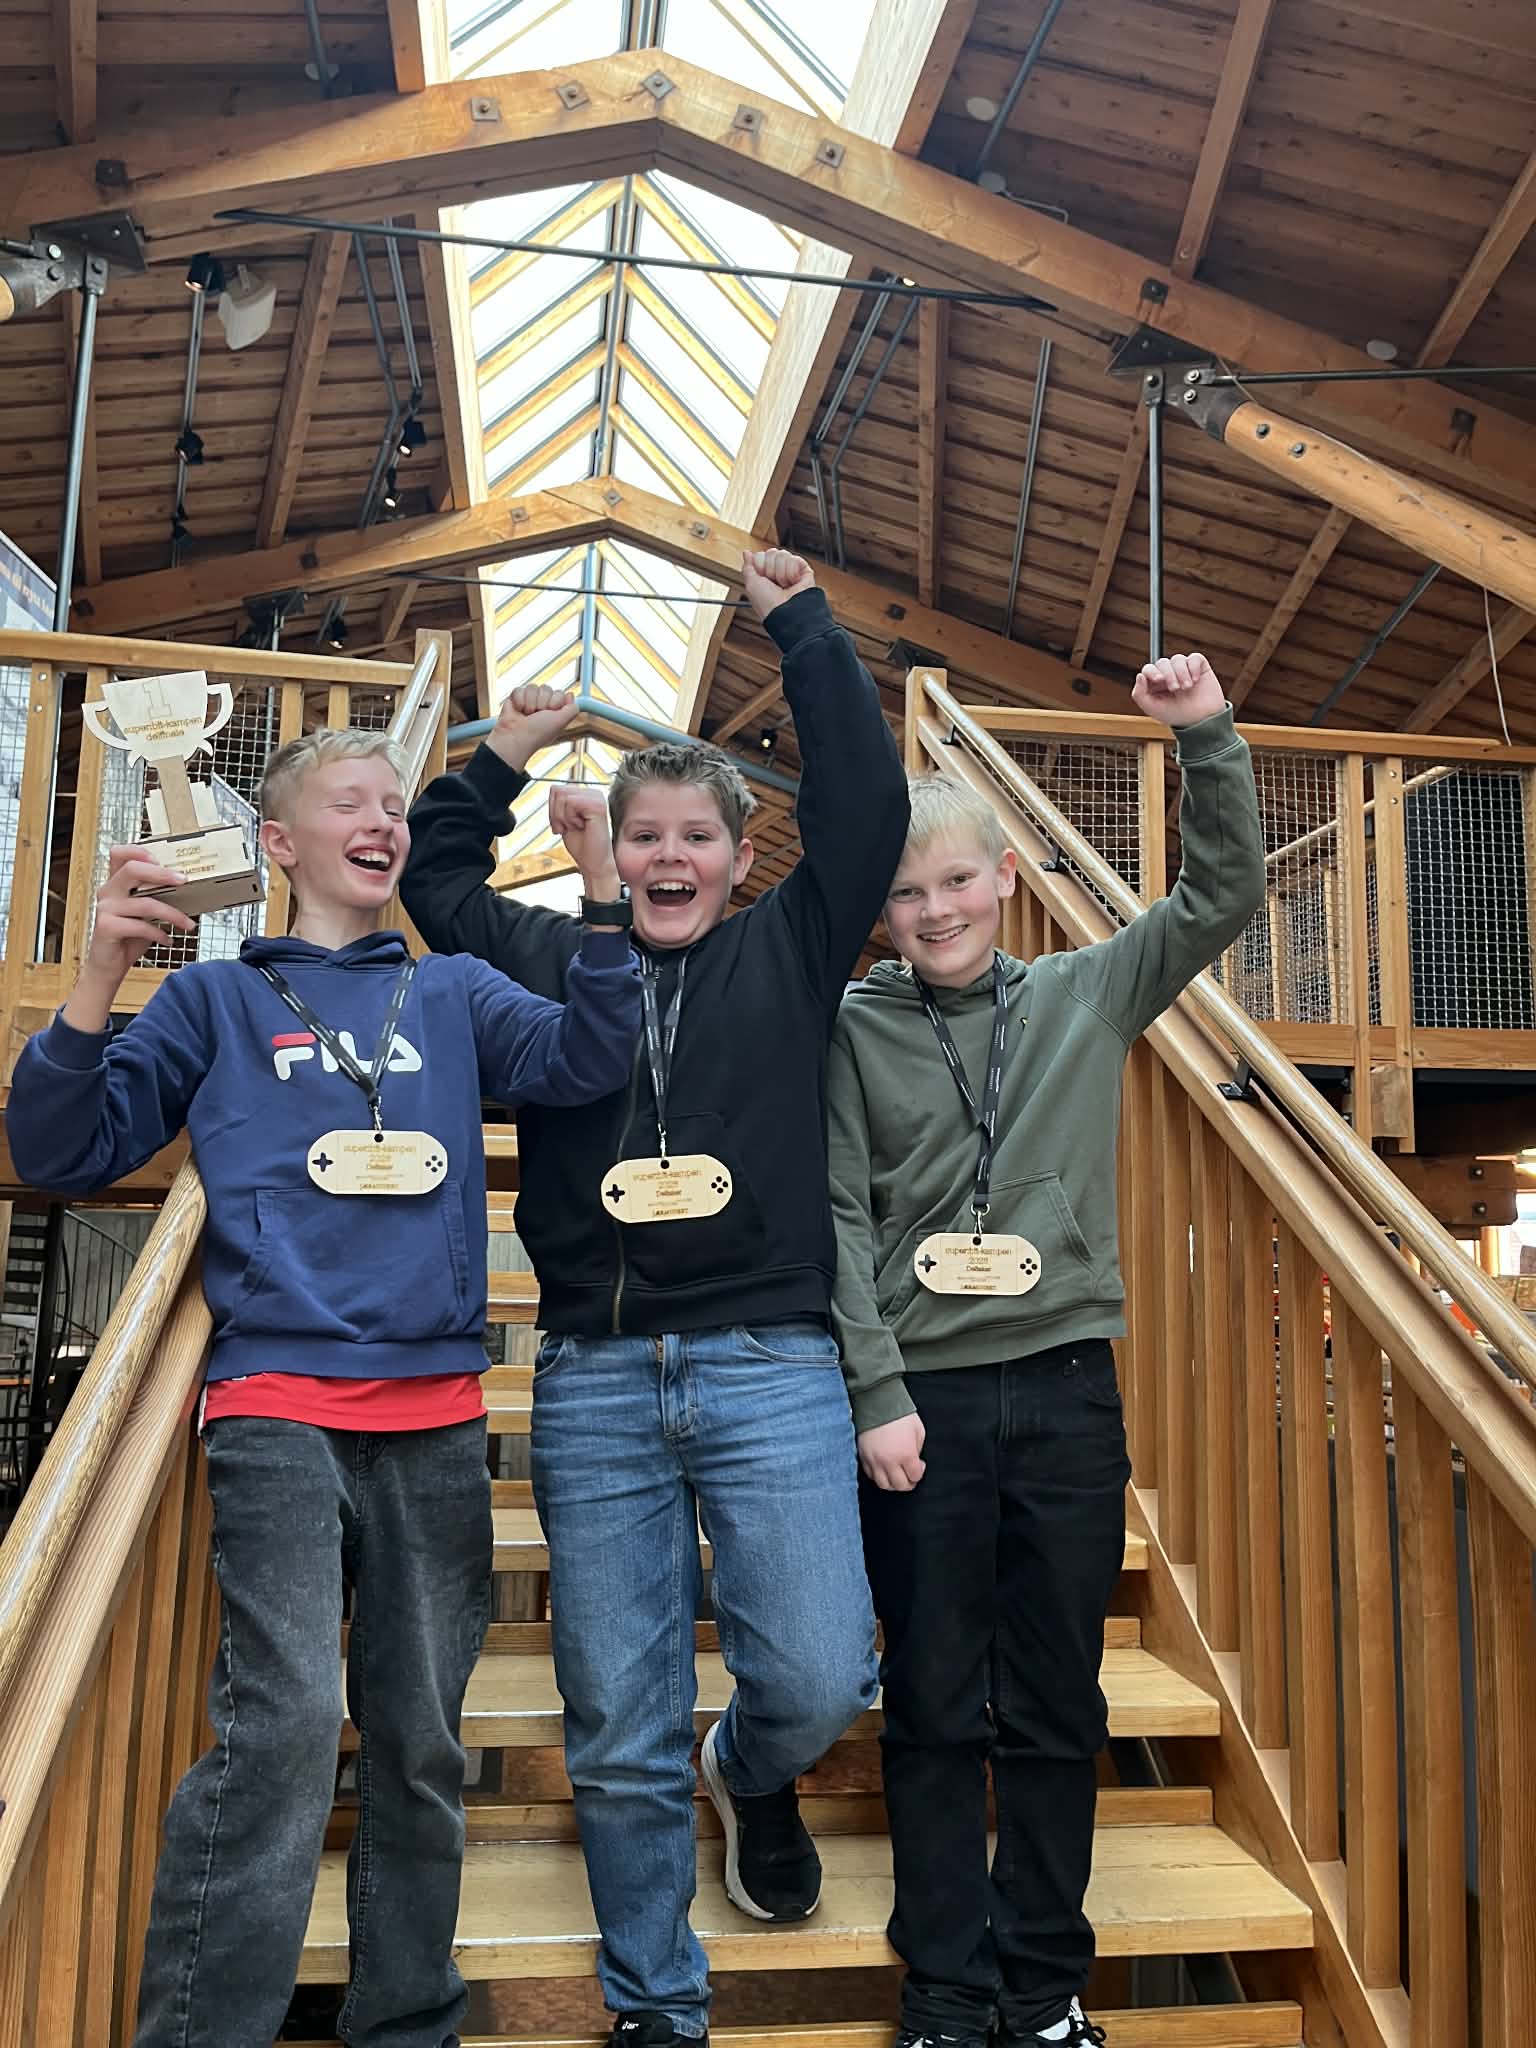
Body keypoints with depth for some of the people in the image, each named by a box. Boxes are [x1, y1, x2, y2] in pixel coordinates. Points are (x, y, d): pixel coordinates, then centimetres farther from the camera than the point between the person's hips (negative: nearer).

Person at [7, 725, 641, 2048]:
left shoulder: (456, 995, 15)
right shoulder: (219, 998, 10)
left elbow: (585, 1063, -1)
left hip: (438, 1417, 3)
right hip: (279, 1405, -2)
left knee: (421, 1746, 9)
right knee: (285, 1719, -17)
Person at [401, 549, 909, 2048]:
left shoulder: (787, 953, 9)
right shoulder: (553, 963, 13)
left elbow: (866, 809, 3)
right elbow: (435, 880, 26)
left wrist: (802, 626, 7)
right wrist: (500, 759, 19)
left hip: (770, 1370, -1)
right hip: (592, 1383, 1)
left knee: (819, 1678, -8)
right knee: (619, 1741, 6)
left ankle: (753, 1775, 30)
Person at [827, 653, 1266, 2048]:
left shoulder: (1086, 995, 7)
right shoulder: (852, 1030, 1)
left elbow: (1225, 895, 4)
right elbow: (840, 1222, -3)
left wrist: (1208, 738, -6)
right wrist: (880, 1394, -9)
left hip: (1067, 1389, 2)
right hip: (921, 1398, -1)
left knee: (1057, 1706, 11)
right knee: (935, 1708, 8)